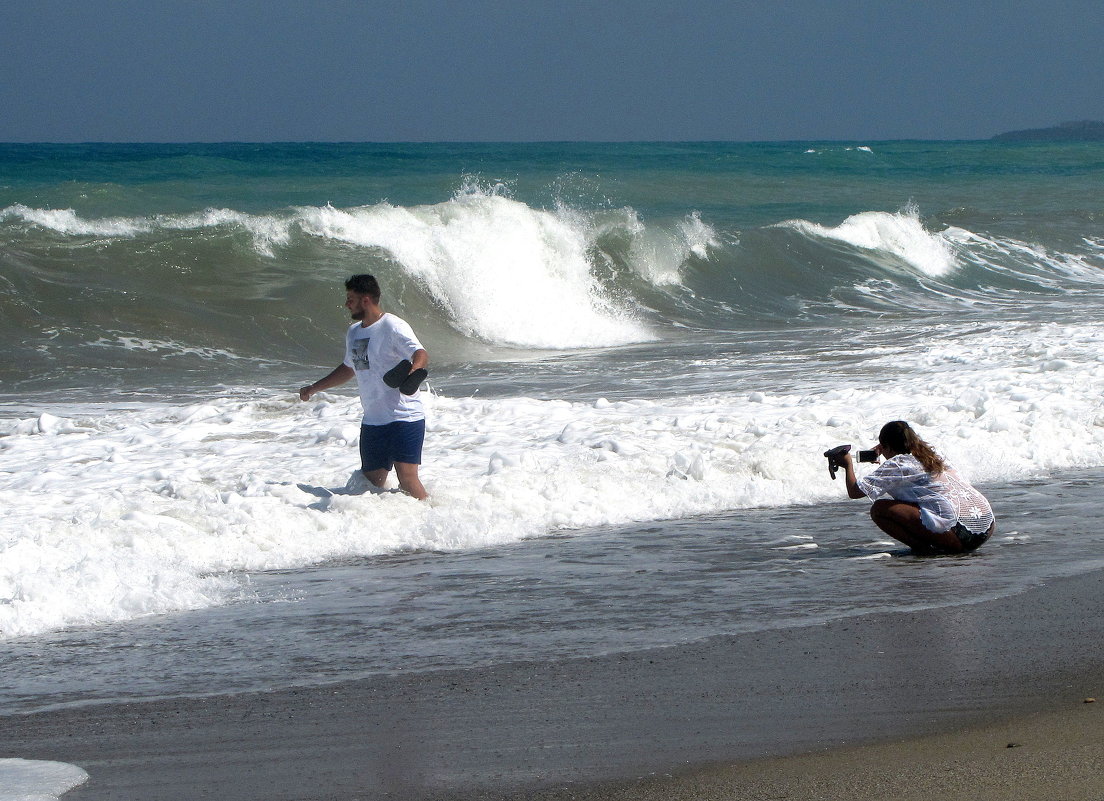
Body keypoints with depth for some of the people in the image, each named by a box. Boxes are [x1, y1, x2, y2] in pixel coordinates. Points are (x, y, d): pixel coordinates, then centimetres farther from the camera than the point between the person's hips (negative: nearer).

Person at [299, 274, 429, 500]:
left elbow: (421, 354, -26)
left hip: (404, 417, -8)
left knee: (407, 477, -17)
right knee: (371, 481, 5)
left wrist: (414, 368, -49)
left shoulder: (393, 327, -10)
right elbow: (348, 369, 33)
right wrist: (313, 388, 38)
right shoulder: (354, 333, 16)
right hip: (372, 420, 8)